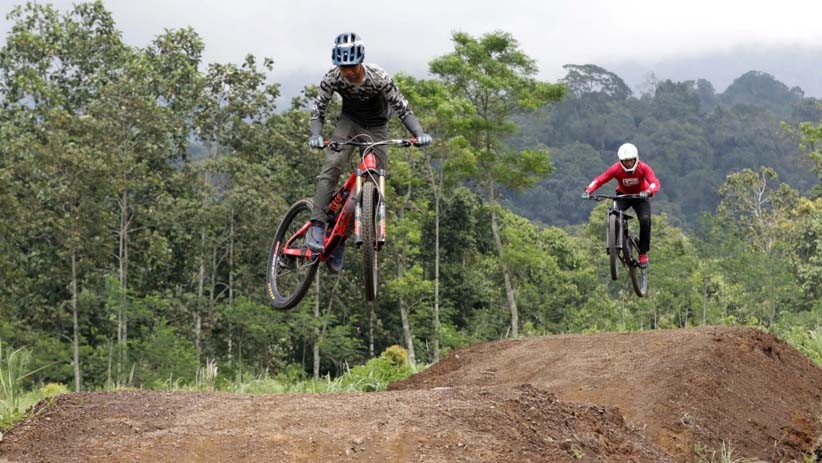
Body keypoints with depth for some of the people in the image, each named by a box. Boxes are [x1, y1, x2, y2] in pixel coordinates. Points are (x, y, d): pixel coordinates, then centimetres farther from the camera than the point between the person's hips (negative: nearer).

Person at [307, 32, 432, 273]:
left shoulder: (379, 78, -28)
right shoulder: (332, 78, -22)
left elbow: (402, 108, -24)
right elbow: (318, 109, -16)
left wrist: (419, 134, -40)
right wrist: (316, 135, -36)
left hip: (376, 128, 0)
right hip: (349, 122, 1)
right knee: (332, 166, -26)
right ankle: (317, 227, -31)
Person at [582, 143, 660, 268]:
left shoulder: (643, 168, -25)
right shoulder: (616, 169, -23)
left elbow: (655, 182, -37)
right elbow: (600, 180, -28)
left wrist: (648, 192, -60)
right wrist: (588, 190, -46)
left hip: (640, 196, -1)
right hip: (623, 196, 1)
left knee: (645, 220, -24)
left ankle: (643, 253, -10)